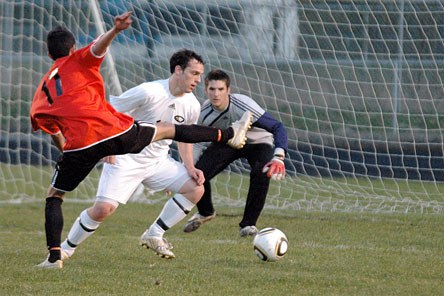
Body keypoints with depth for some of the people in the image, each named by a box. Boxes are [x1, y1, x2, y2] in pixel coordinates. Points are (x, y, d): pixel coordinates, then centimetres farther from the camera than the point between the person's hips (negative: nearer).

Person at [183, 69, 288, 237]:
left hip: (257, 142, -3)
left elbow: (277, 127, -39)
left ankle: (248, 223, -14)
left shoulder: (243, 106, -37)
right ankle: (205, 212, 17)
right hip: (227, 142, 3)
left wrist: (279, 157, -53)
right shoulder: (204, 113, -22)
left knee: (261, 174, -34)